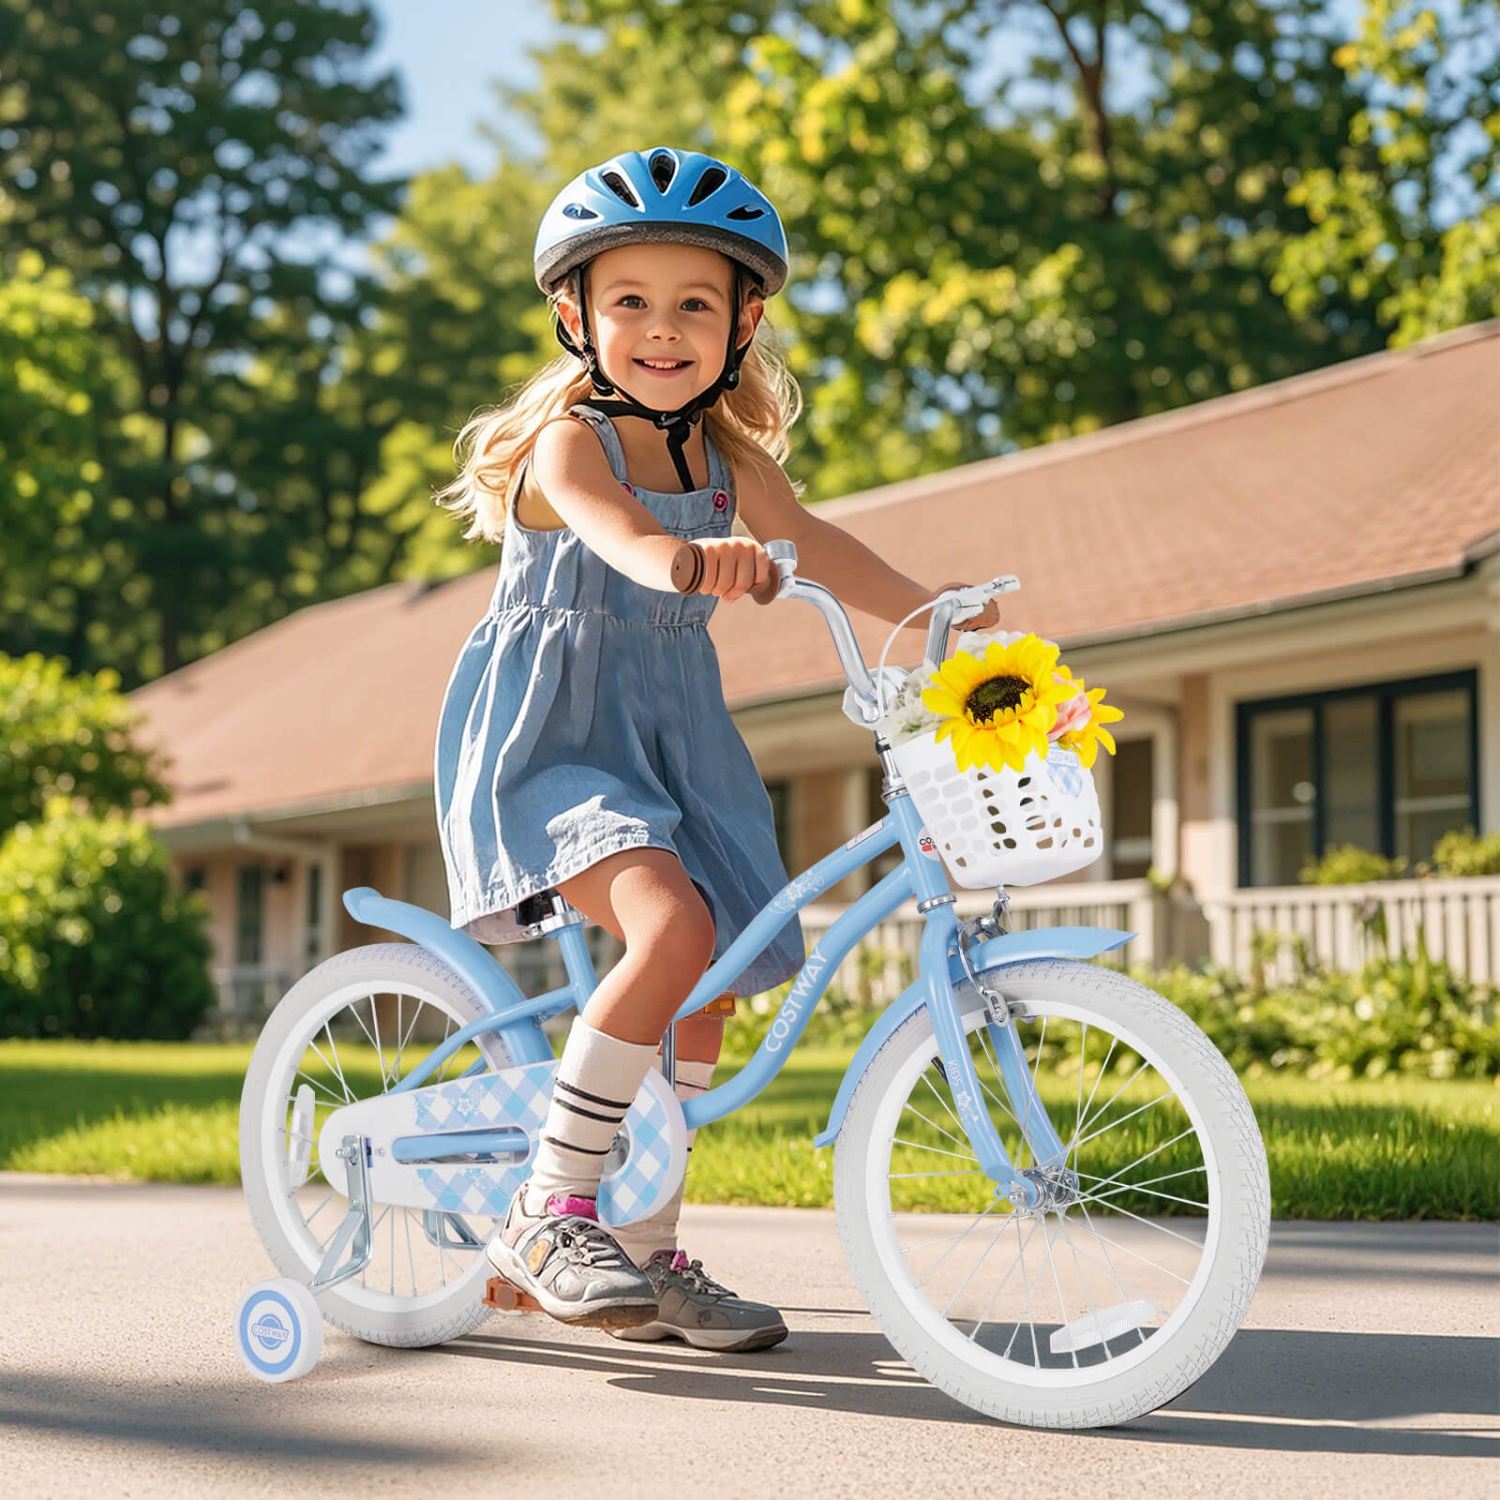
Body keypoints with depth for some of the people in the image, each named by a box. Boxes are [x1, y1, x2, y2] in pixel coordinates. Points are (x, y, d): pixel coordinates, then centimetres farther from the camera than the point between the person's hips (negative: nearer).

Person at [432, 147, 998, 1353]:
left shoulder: (730, 455, 8)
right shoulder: (568, 440, -13)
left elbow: (808, 538, -2)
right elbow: (613, 529, -35)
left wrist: (929, 608, -18)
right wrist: (691, 558, -57)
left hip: (671, 744, 7)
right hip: (551, 736, -7)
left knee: (709, 991, 6)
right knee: (673, 931, -29)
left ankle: (649, 1251, 21)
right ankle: (548, 1213, -18)